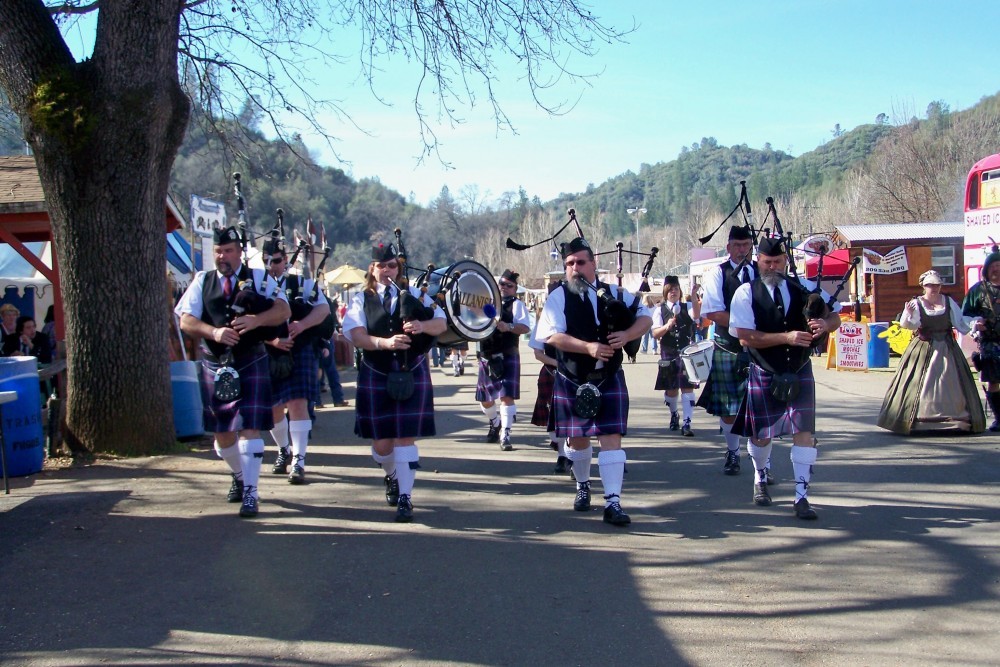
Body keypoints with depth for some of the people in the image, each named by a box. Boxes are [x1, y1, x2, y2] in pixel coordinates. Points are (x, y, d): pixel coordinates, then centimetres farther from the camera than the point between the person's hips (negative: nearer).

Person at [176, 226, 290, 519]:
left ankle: (250, 492, -4)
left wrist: (255, 320, -26)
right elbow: (186, 320, -1)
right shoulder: (202, 281, 7)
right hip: (215, 365, 3)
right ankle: (239, 477, 37)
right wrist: (214, 332, -19)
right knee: (222, 431, 12)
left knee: (249, 428, -10)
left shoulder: (259, 278, 2)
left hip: (251, 365, -3)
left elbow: (283, 309, -9)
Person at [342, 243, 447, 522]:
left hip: (412, 374, 0)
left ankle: (405, 498, -1)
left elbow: (441, 323, -2)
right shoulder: (361, 300, 5)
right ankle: (392, 477, 37)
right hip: (375, 376, 0)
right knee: (381, 441, 5)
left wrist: (422, 326, -24)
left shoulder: (414, 295, 9)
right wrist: (385, 343, -28)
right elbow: (356, 336, -10)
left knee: (405, 437, -6)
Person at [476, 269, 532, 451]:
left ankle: (505, 434, -6)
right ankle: (495, 424, 39)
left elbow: (525, 327, -17)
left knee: (507, 396, -13)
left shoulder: (516, 304, -3)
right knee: (485, 399, 13)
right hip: (486, 358, 5)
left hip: (507, 358, -5)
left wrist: (509, 326, -34)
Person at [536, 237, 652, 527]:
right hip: (572, 381, -1)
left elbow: (645, 316, 3)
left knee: (611, 437, -7)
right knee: (577, 438, 12)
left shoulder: (613, 293, 2)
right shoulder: (558, 297, -6)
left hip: (609, 379, 1)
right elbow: (552, 335, -18)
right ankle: (583, 486, 38)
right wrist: (588, 347, -27)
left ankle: (613, 502, -7)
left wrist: (627, 335, -17)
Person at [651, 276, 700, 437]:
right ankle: (674, 415, 37)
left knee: (687, 387, -8)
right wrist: (667, 327, -24)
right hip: (668, 355, 0)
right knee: (671, 389, 10)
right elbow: (655, 334, -5)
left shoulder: (687, 306, 5)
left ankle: (686, 423, -10)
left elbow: (696, 315, -19)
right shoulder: (660, 310, 3)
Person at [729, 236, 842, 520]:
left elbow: (835, 316, 5)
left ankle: (802, 497, -2)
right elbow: (745, 337, -18)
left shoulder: (804, 288, 0)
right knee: (761, 432, 9)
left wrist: (825, 323, -20)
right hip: (764, 374, -1)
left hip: (800, 371, 1)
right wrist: (787, 337, -28)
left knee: (804, 431, -9)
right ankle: (760, 480, 40)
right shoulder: (746, 293, -9)